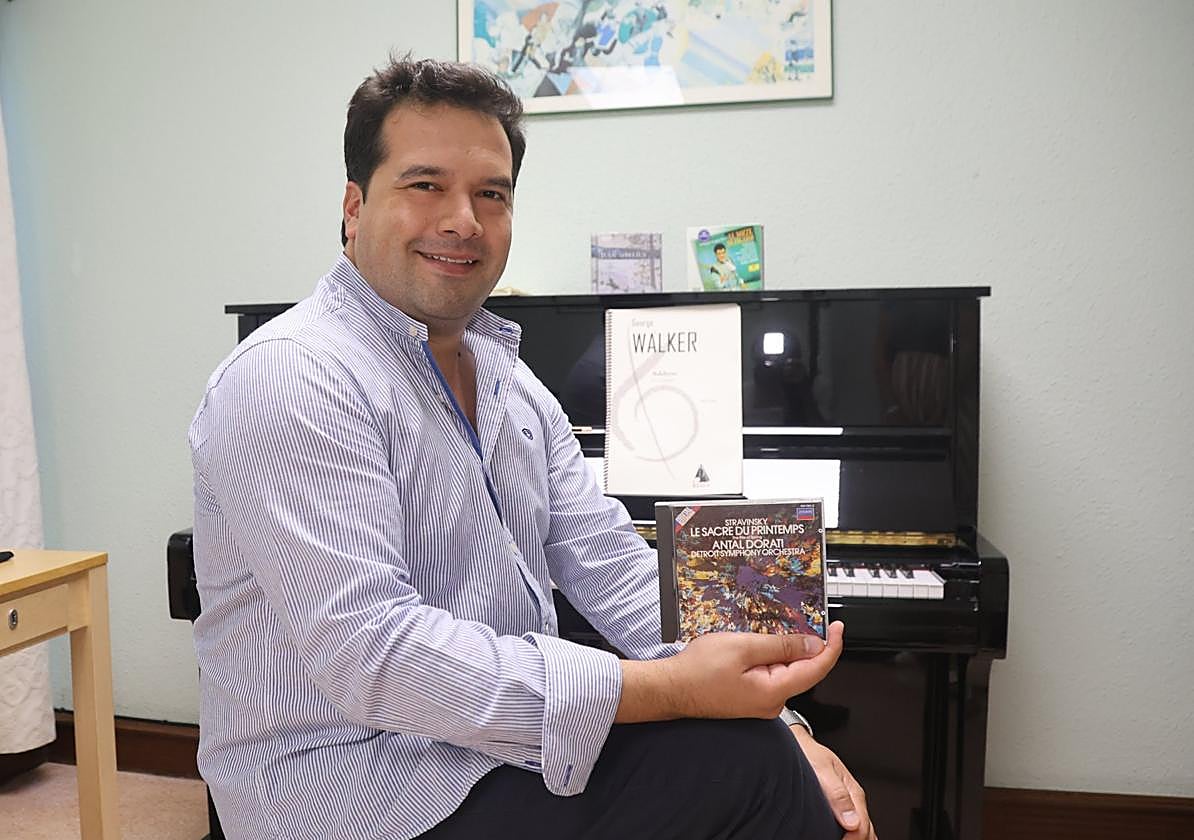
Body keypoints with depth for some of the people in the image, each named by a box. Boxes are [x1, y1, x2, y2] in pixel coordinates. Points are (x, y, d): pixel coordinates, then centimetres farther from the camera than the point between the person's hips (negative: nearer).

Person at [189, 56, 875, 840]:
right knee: (736, 765, -20)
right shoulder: (292, 378, -17)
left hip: (506, 742, 7)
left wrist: (776, 719, -6)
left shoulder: (509, 379, 10)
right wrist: (670, 688, -29)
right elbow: (366, 652, -26)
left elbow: (609, 565, 5)